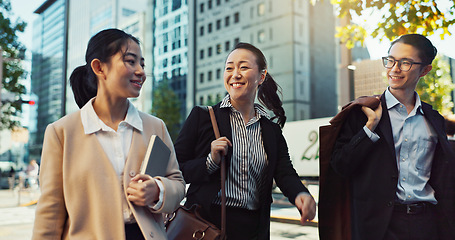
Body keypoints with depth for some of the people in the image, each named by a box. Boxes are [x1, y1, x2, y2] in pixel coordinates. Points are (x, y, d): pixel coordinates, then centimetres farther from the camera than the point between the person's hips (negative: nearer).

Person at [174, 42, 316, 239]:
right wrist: (210, 162, -21)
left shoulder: (272, 131, 7)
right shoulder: (202, 117, -3)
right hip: (207, 223, -2)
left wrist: (301, 194, -26)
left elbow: (285, 173, -6)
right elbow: (173, 170, -4)